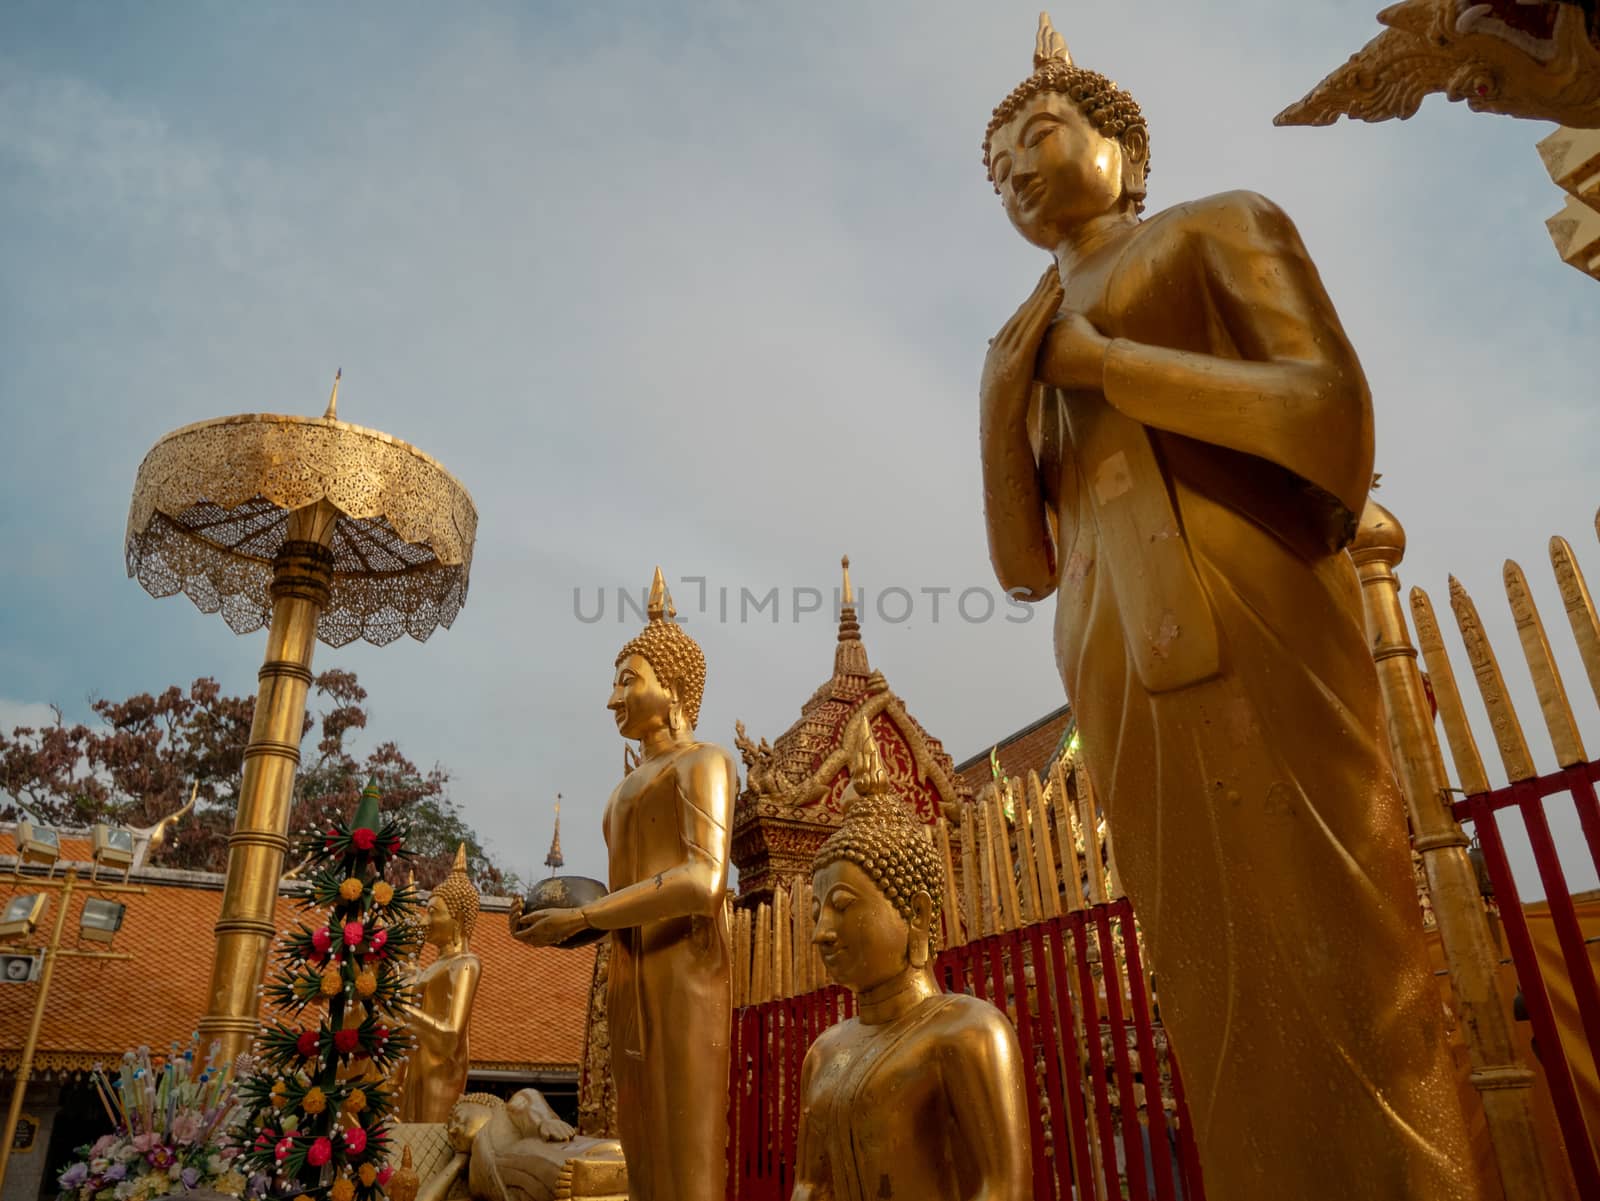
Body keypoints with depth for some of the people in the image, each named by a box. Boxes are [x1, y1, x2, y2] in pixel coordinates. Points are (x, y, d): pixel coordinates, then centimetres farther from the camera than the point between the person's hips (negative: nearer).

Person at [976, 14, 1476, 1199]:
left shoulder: (1221, 225, 14)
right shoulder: (1030, 353, 26)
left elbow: (1333, 414, -4)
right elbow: (1027, 563, 15)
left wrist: (1103, 361, -3)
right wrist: (1001, 404, 0)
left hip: (1252, 623, -4)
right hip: (1122, 668, 5)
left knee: (1333, 954, -6)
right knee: (1223, 985, 4)